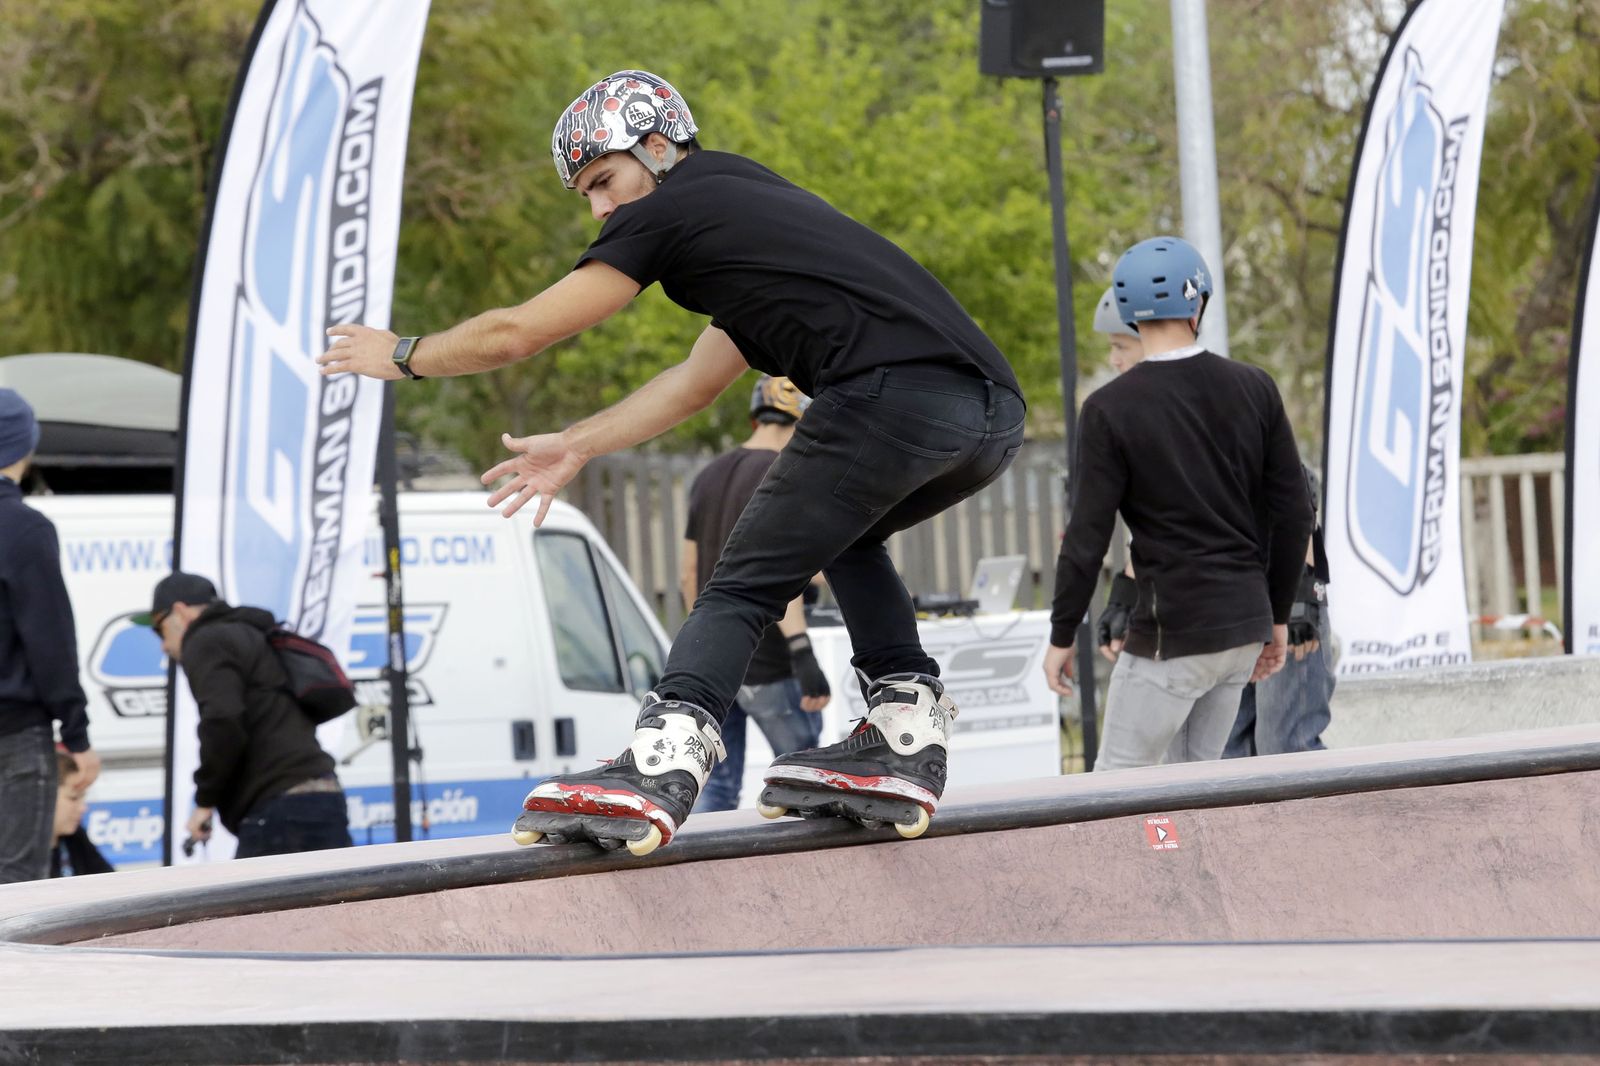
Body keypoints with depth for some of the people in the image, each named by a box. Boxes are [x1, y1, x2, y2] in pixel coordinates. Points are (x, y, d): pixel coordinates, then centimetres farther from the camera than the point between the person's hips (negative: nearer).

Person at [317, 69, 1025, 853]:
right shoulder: (753, 203, 35)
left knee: (744, 587, -5)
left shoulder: (670, 212, 9)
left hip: (896, 397, -8)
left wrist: (403, 357, 29)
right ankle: (907, 739, 18)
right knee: (841, 531, 31)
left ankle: (661, 766, -23)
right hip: (993, 416, 9)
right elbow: (699, 380, 40)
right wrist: (578, 446, 42)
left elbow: (517, 332, 14)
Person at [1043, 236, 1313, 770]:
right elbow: (1293, 511, 7)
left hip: (1173, 630, -6)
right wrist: (1277, 615, 17)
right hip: (1247, 624, 6)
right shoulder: (1254, 389, 3)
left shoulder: (1110, 409, -10)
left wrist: (1061, 636, 0)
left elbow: (1088, 536, -10)